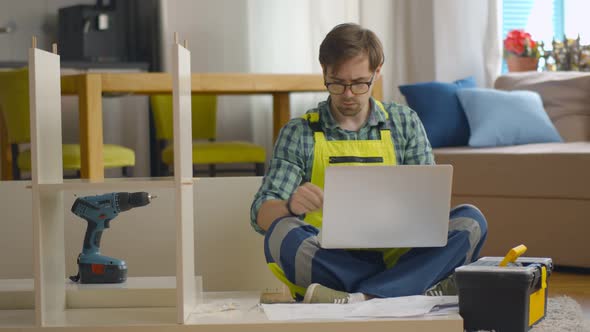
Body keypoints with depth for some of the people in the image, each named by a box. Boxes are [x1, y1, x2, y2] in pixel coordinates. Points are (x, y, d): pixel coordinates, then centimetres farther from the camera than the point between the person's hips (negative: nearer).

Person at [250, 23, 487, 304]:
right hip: (328, 261, -2)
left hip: (395, 254, 2)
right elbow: (262, 216, 0)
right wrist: (290, 206, -24)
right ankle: (421, 289, -33)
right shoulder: (299, 133, 7)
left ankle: (361, 297, -37)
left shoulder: (404, 122, 12)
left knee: (470, 221, -21)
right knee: (282, 234, -32)